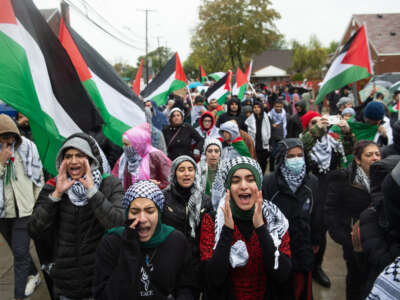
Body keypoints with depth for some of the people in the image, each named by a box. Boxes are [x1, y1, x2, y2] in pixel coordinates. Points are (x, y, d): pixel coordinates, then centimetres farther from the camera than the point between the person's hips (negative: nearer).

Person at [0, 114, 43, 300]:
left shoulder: (27, 148, -7)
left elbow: (38, 177, 0)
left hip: (24, 210, -3)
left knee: (20, 253, -4)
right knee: (18, 252, 20)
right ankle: (33, 275, 43)